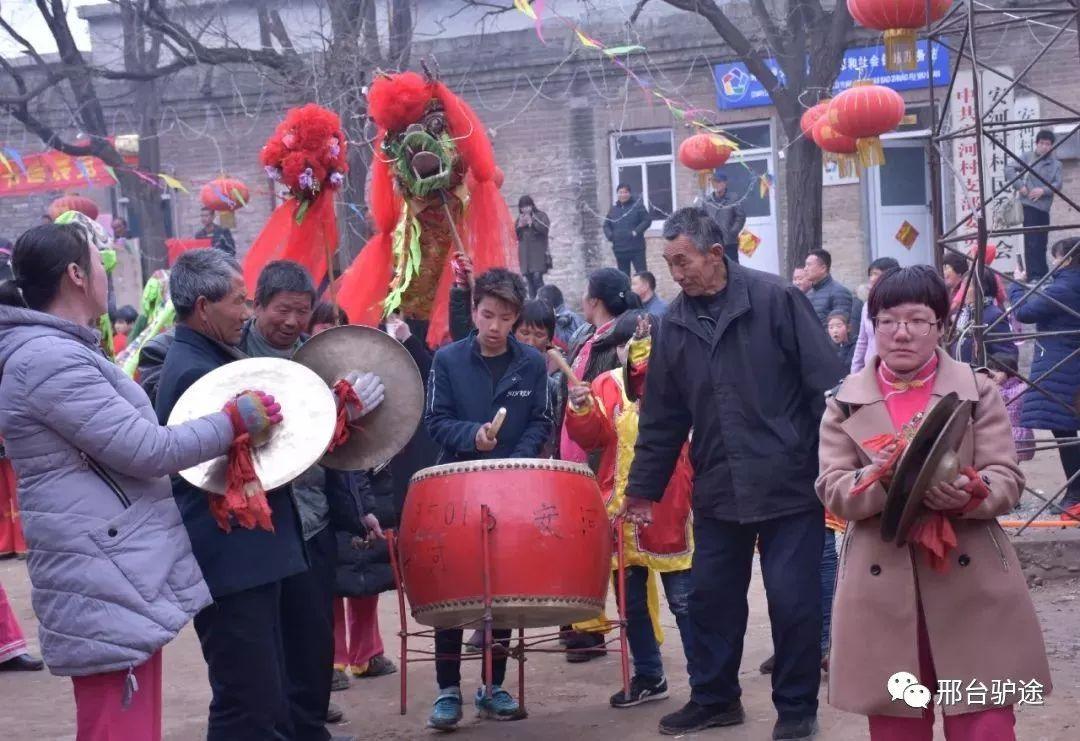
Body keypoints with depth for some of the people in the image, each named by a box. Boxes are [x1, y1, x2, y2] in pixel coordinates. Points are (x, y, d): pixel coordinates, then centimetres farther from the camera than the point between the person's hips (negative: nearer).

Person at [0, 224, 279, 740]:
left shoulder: (60, 351, 16)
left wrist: (223, 434, 16)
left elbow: (124, 442, 24)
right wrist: (236, 420, -6)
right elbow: (145, 449, -18)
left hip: (123, 576, 11)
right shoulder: (49, 359, -18)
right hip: (105, 588, -11)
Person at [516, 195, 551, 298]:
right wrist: (519, 226, -3)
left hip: (538, 254, -4)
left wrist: (532, 222, -15)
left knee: (537, 277, -17)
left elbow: (545, 228, -9)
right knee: (530, 280, 0)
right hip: (525, 254, 4)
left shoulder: (540, 215, 6)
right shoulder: (519, 219, 18)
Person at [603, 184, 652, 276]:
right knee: (623, 276, 9)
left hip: (636, 248, -5)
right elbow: (606, 225, 18)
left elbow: (647, 220, -6)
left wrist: (636, 232, -17)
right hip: (620, 250, 5)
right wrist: (610, 235, -2)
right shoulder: (613, 209, 13)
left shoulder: (637, 206, 0)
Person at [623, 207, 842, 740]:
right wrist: (645, 487, 11)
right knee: (711, 597, 11)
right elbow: (662, 415, 12)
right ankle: (713, 698, 27)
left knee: (792, 599, 1)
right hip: (717, 490, 5)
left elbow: (825, 387, -10)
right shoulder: (676, 322, 6)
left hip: (789, 483, -5)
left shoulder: (776, 300, -9)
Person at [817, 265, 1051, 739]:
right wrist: (878, 478, -22)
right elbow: (832, 492, -1)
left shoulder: (978, 391, 6)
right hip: (883, 589, 1)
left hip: (971, 584, -1)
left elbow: (1007, 480, -1)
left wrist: (969, 492, -24)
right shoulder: (846, 402, 8)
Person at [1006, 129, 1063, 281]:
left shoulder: (1056, 163, 10)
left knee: (1041, 243, 10)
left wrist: (1043, 190, -16)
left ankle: (1043, 275, 19)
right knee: (1031, 242, -9)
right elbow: (1009, 169, -4)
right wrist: (1020, 186, -14)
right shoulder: (1027, 157, 3)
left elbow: (1058, 184, 2)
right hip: (1029, 205, -4)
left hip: (1044, 207, 4)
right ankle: (1034, 276, -10)